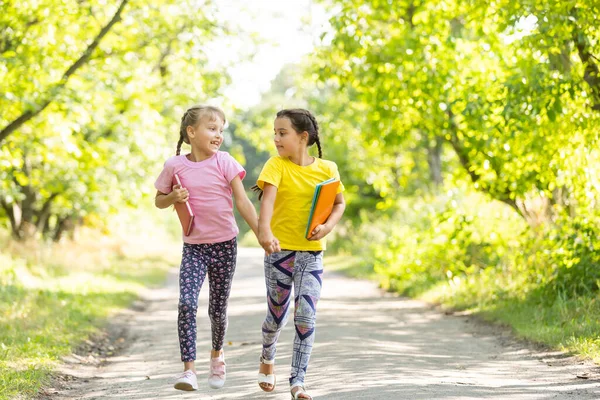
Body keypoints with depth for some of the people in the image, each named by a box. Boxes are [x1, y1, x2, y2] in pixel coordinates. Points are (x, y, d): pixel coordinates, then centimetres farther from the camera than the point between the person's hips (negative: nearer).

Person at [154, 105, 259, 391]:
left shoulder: (224, 162, -5)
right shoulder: (175, 166, -3)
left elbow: (242, 201, -5)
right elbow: (158, 201, 10)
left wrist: (261, 233, -13)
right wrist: (173, 198, -12)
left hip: (224, 244, 0)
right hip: (194, 246, 0)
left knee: (218, 309, 9)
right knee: (187, 304, -18)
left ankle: (216, 356, 37)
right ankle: (189, 369, -18)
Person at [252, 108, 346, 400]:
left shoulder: (327, 169, 0)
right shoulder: (276, 165, -6)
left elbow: (339, 203, 12)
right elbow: (267, 198, -21)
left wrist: (328, 226, -9)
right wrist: (265, 231, -39)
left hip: (311, 253, 1)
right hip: (279, 250, -1)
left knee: (306, 317, -10)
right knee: (277, 316, 12)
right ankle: (267, 359, 42)